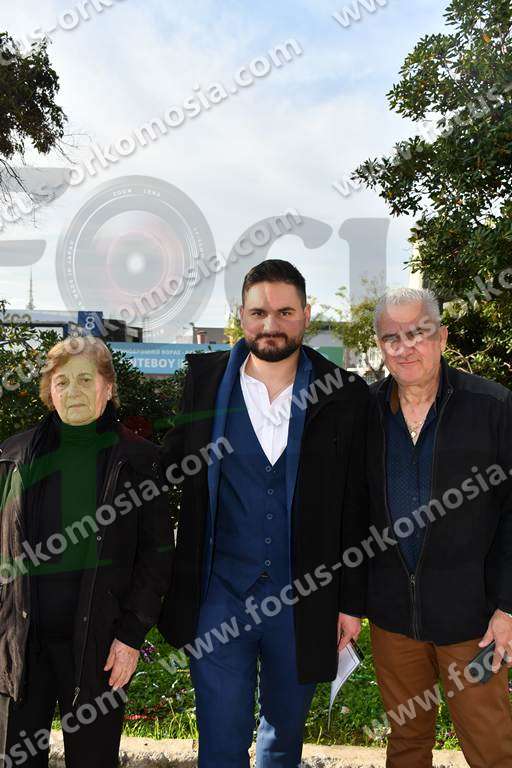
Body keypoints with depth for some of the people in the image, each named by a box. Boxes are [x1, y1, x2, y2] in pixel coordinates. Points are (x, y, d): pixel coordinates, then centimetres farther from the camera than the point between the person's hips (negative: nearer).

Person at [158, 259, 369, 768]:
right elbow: (165, 470, 2)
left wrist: (352, 601, 1)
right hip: (219, 597, -1)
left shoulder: (343, 396, -4)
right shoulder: (203, 382, -2)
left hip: (303, 602, 1)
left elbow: (355, 509, 0)